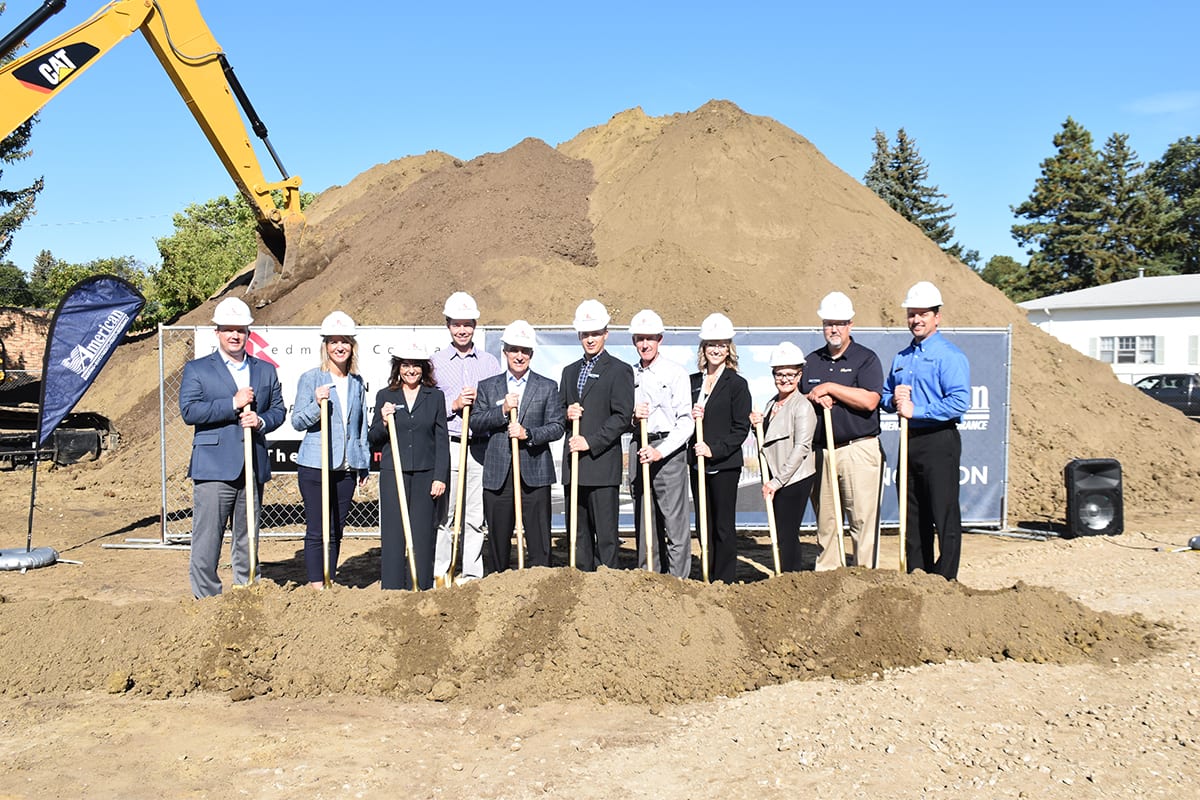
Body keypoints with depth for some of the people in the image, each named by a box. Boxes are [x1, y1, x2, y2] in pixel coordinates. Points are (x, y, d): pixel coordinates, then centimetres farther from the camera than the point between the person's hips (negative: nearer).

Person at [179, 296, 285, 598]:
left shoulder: (266, 370, 15)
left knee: (248, 541, 12)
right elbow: (189, 411, -8)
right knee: (206, 541, -3)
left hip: (254, 469, 4)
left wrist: (261, 421, -8)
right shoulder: (196, 369, 4)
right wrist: (233, 403, -13)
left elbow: (278, 409, 14)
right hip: (213, 468, -4)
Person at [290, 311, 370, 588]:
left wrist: (365, 465, 16)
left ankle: (330, 584, 20)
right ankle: (316, 587, 6)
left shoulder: (357, 382, 11)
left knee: (336, 530, 11)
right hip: (315, 465, -4)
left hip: (347, 467, 4)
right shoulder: (310, 378, -2)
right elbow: (297, 421, -3)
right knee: (317, 531, -2)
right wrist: (316, 404, -21)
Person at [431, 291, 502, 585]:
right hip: (446, 447, -2)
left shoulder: (490, 362, 13)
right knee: (443, 515, -2)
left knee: (475, 517, 5)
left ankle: (472, 577, 12)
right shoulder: (435, 362, 8)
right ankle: (439, 576, 5)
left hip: (481, 448, 2)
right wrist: (454, 404, -9)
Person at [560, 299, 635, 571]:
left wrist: (590, 442, -15)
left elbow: (622, 418, -9)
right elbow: (558, 411, 23)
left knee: (605, 531, -4)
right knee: (578, 530, 10)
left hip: (602, 464, -6)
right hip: (573, 463, 6)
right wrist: (566, 413, 0)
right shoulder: (570, 371, 19)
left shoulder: (619, 370, -1)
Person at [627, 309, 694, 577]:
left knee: (675, 522, -6)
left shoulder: (676, 373, -3)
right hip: (638, 450, 5)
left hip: (668, 450, -5)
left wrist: (660, 451, -18)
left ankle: (677, 583, 1)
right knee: (643, 523, 10)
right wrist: (632, 416, -4)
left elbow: (685, 422, -8)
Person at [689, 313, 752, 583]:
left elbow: (741, 428, -8)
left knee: (723, 526, 0)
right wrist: (691, 418, -5)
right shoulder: (692, 382, 10)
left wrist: (714, 449, -16)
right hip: (698, 462, 5)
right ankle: (708, 579, 20)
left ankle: (724, 581, 8)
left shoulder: (737, 384, -4)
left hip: (725, 464, -5)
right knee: (704, 525, 11)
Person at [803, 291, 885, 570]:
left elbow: (869, 400, -13)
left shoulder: (866, 358, 2)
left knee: (863, 519, -6)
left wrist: (830, 388, -11)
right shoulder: (812, 361, 16)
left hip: (859, 449, -4)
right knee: (825, 522, 8)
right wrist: (814, 397, -8)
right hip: (820, 451, 5)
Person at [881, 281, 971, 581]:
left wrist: (915, 410, -18)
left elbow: (959, 402, -20)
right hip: (909, 442, 8)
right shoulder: (901, 358, 17)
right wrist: (894, 400, -2)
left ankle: (946, 581, 5)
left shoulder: (950, 356, -8)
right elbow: (884, 396, 21)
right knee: (914, 516, 13)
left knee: (944, 516, -2)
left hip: (939, 443, -8)